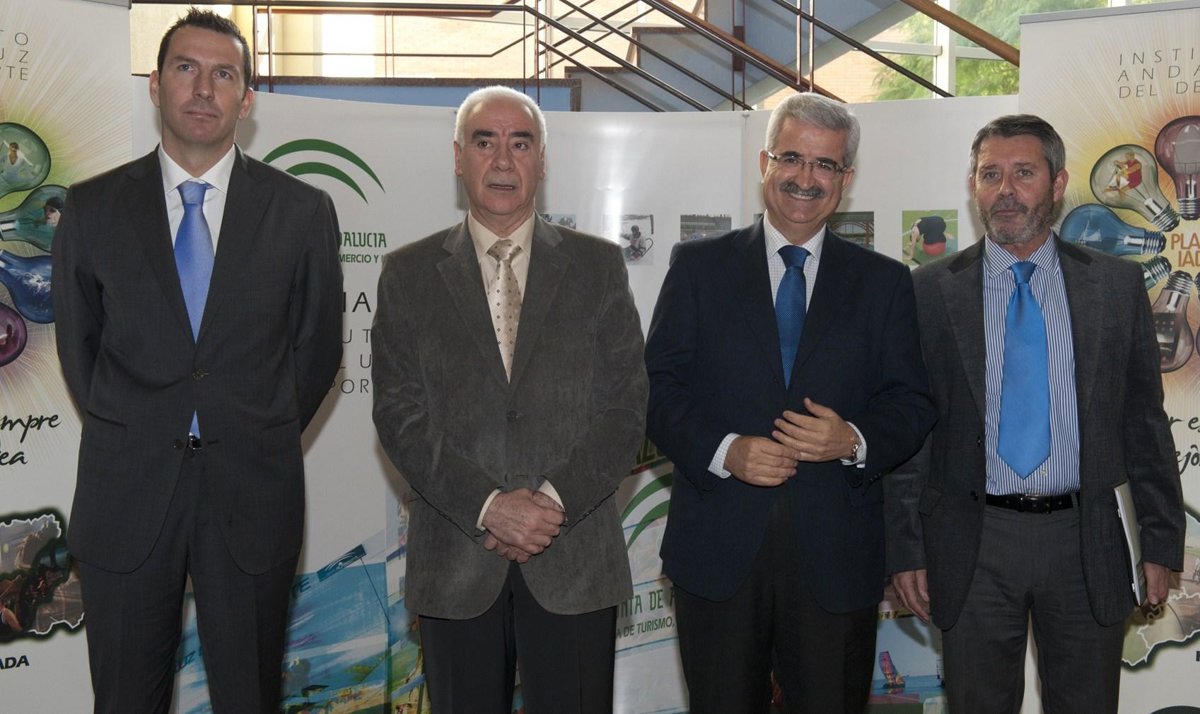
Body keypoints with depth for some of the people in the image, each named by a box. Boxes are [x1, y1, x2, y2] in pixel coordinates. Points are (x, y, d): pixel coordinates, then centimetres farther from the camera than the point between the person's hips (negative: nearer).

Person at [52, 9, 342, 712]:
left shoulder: (302, 211, 0)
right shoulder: (92, 209, 3)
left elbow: (317, 346, 7)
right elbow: (79, 346, 11)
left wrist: (259, 442, 8)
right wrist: (130, 442, 10)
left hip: (252, 495, 0)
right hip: (125, 493, 1)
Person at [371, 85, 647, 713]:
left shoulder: (598, 266, 7)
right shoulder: (408, 274, 6)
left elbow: (625, 407, 1)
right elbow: (399, 415, -1)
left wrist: (554, 500, -12)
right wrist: (488, 507, -13)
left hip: (575, 559, 0)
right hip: (453, 562, 0)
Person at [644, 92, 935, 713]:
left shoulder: (883, 282, 9)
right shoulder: (698, 266, 6)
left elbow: (911, 406, 5)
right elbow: (659, 387, 0)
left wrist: (855, 441, -15)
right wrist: (724, 451, -15)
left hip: (836, 555, 1)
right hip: (718, 548, 0)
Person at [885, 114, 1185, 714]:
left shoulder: (1117, 286, 4)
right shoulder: (931, 292, 0)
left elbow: (1144, 420, 6)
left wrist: (1162, 542, 4)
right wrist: (905, 549, -3)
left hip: (1085, 542, 1)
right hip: (972, 545, -1)